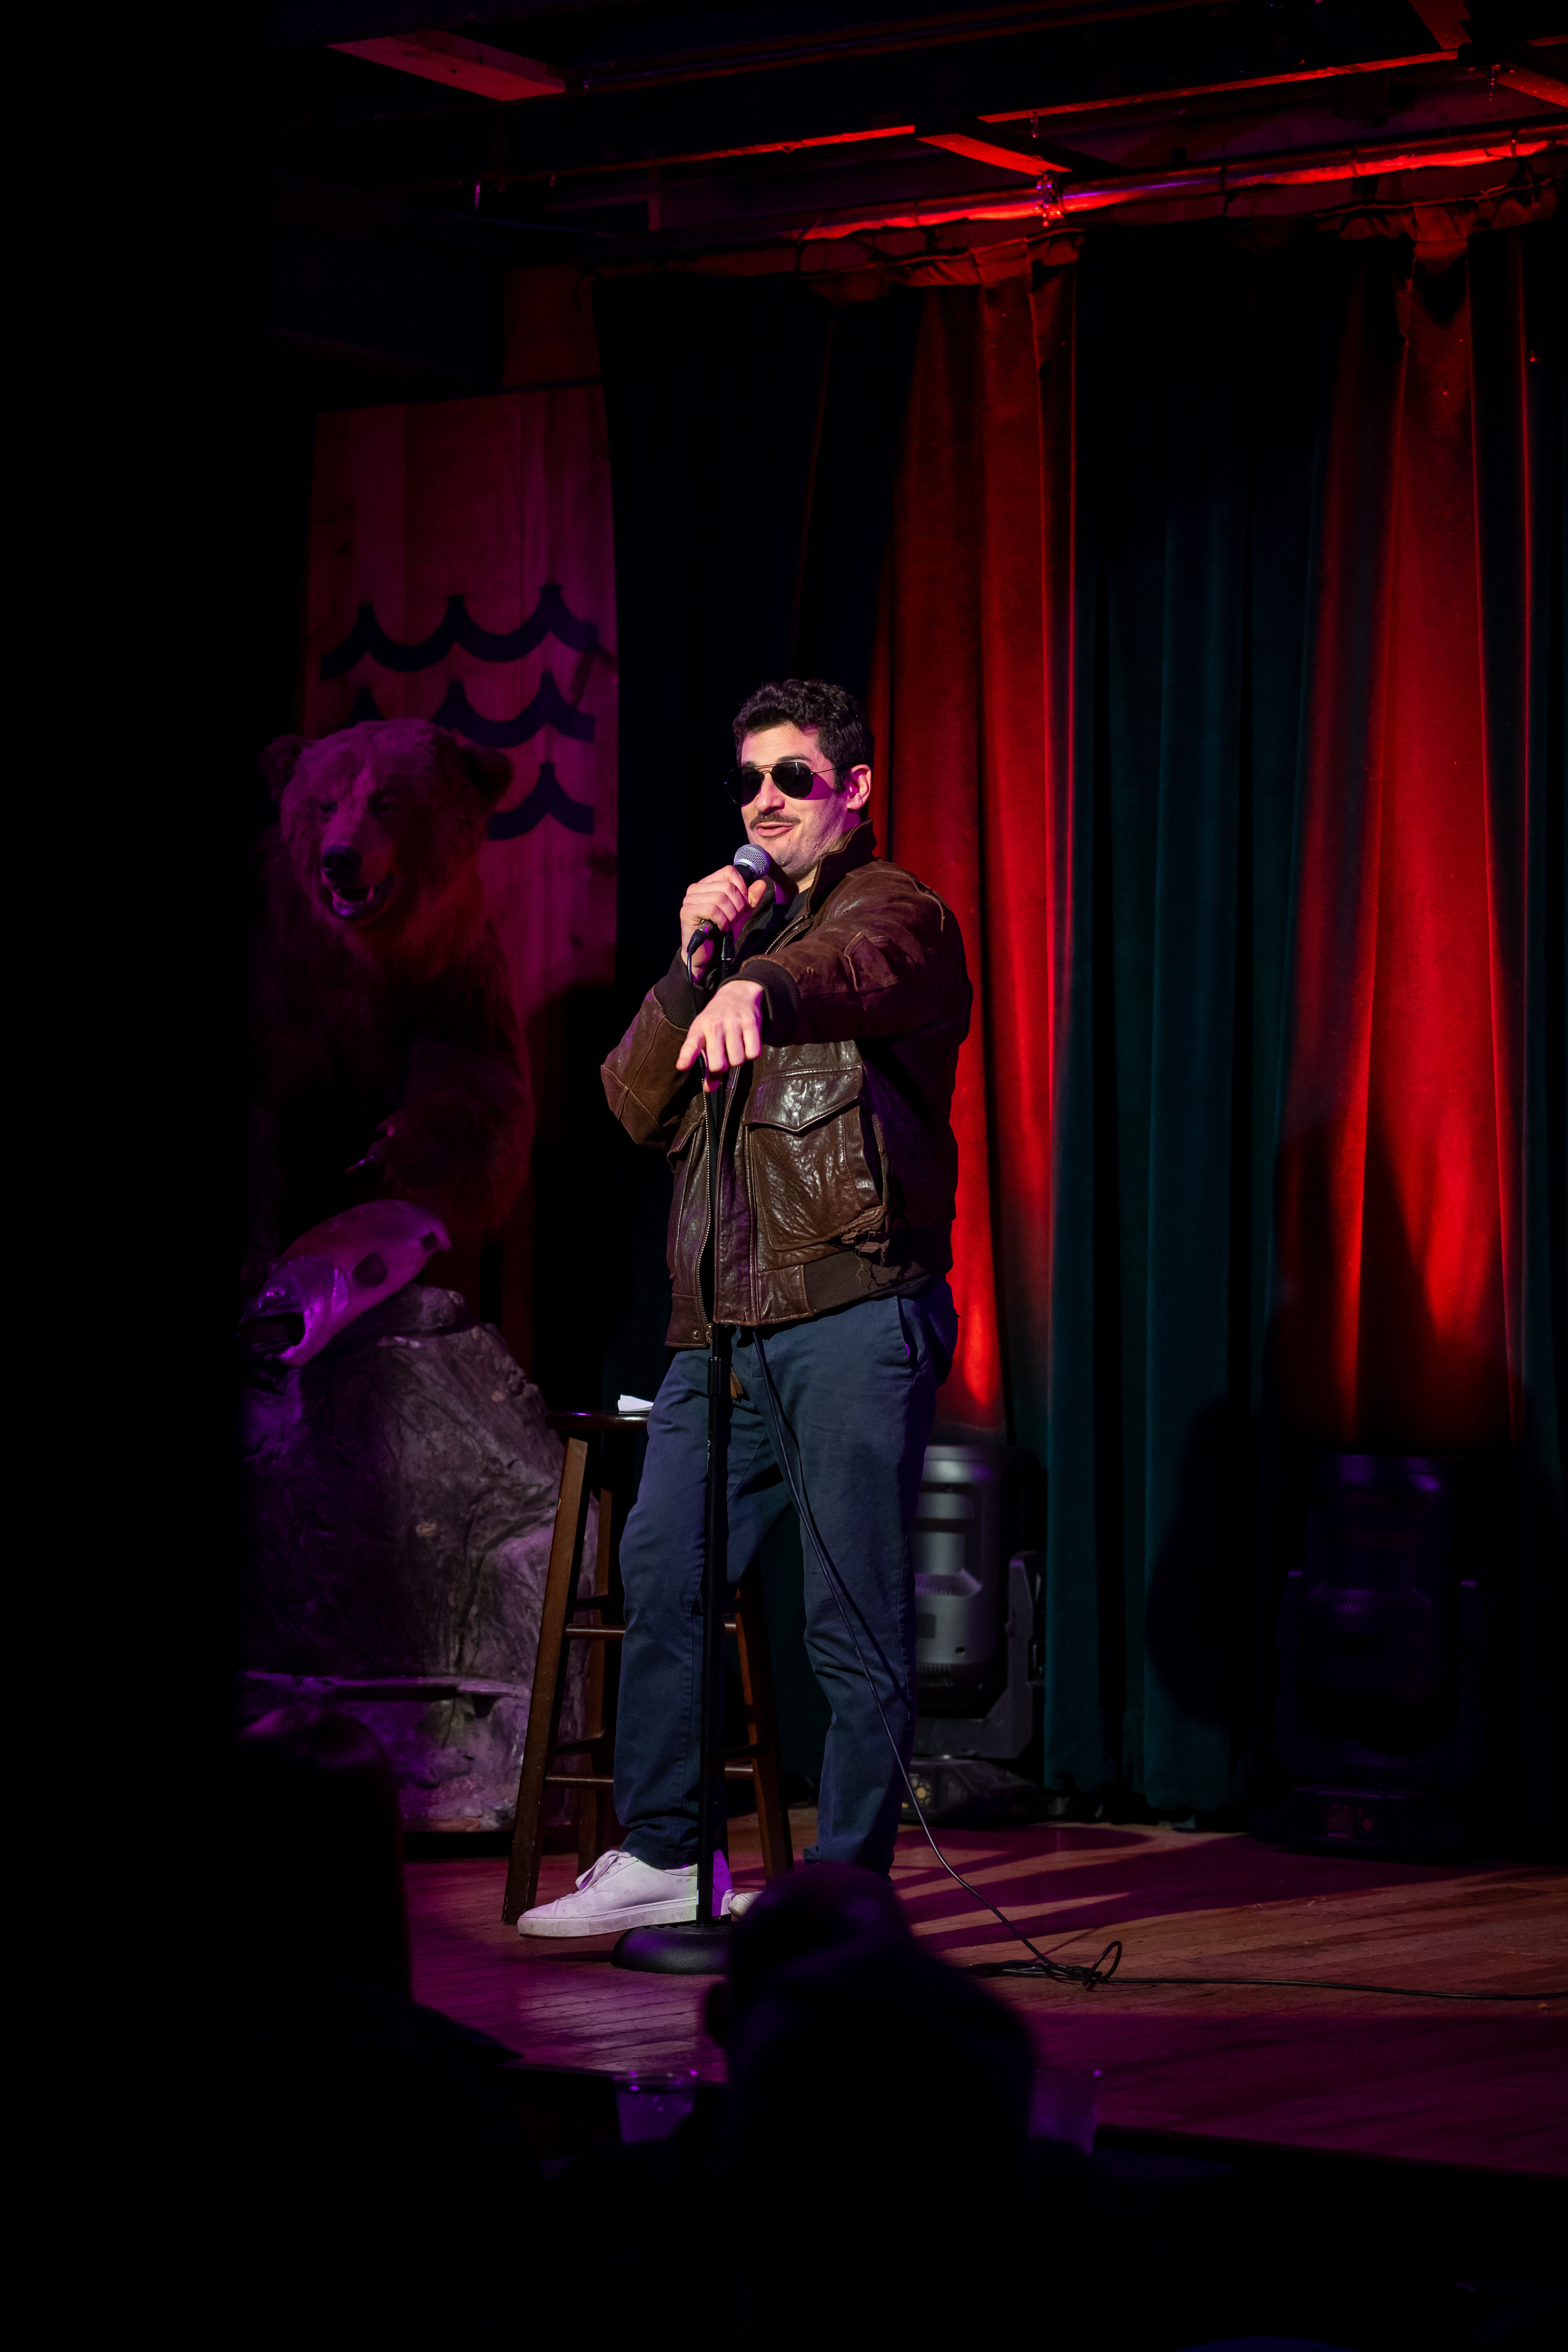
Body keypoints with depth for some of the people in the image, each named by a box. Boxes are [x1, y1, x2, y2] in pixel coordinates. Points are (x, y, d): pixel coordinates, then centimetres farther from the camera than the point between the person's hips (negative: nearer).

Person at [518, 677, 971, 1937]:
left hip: (857, 1319, -7)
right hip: (723, 1322, 7)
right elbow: (642, 1110, 14)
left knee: (856, 1621, -5)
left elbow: (852, 964, -27)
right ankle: (662, 1856, 17)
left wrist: (756, 987, -49)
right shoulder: (738, 925, 23)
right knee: (659, 1572, 6)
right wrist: (694, 968, 0)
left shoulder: (897, 911, 1)